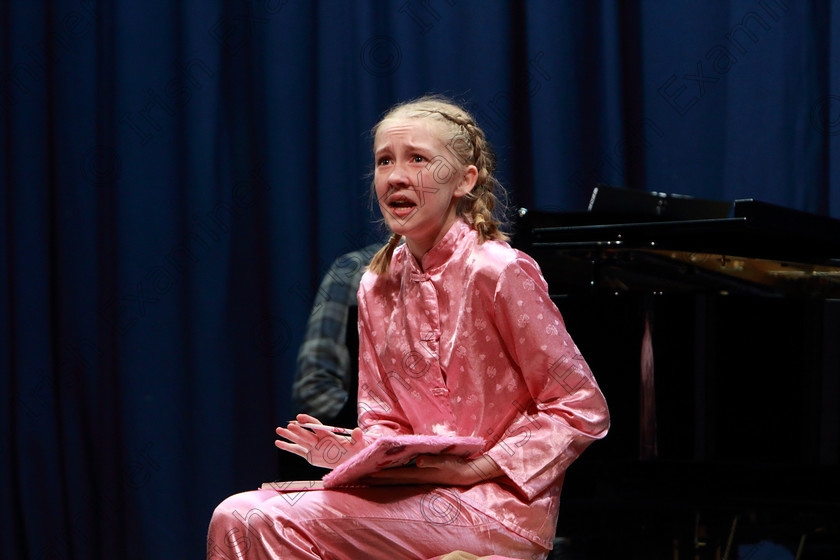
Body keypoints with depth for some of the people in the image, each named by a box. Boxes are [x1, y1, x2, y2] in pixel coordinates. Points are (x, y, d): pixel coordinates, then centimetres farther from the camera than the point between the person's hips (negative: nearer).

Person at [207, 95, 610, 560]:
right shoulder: (377, 285, 10)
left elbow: (583, 410, -10)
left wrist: (475, 467, -17)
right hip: (419, 489, 6)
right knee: (235, 518, -12)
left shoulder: (498, 272, -11)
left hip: (498, 505, -6)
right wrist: (350, 452, -8)